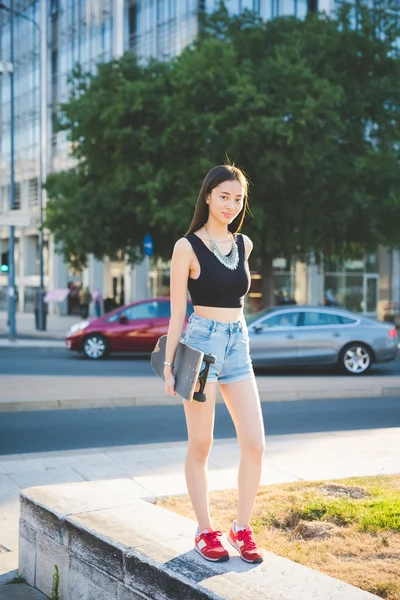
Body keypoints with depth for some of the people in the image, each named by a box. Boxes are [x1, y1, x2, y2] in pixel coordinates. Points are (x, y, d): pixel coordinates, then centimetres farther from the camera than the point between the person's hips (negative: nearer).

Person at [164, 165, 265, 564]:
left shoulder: (244, 244, 11)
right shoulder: (187, 247, -5)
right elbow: (177, 311, -4)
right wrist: (169, 364, -5)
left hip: (238, 344, 5)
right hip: (201, 343, -5)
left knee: (255, 444, 0)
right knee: (200, 446, 4)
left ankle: (242, 528, 14)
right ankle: (205, 531, 17)